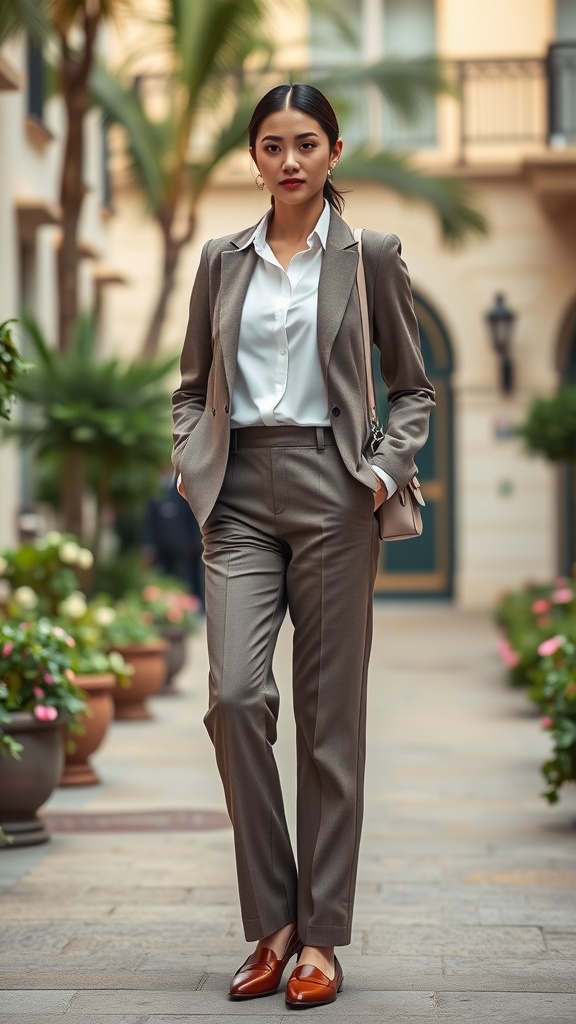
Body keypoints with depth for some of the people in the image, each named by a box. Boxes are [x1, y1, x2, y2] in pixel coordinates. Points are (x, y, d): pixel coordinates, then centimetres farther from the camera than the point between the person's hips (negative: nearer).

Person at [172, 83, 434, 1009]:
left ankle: (320, 936, 8)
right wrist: (192, 462, 2)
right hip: (241, 498, 2)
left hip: (331, 495, -2)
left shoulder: (371, 257, 5)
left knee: (330, 713, 0)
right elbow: (192, 385, 19)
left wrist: (388, 468, -6)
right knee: (235, 693, -13)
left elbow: (414, 387, 9)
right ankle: (273, 920, 1)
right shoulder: (222, 261, 13)